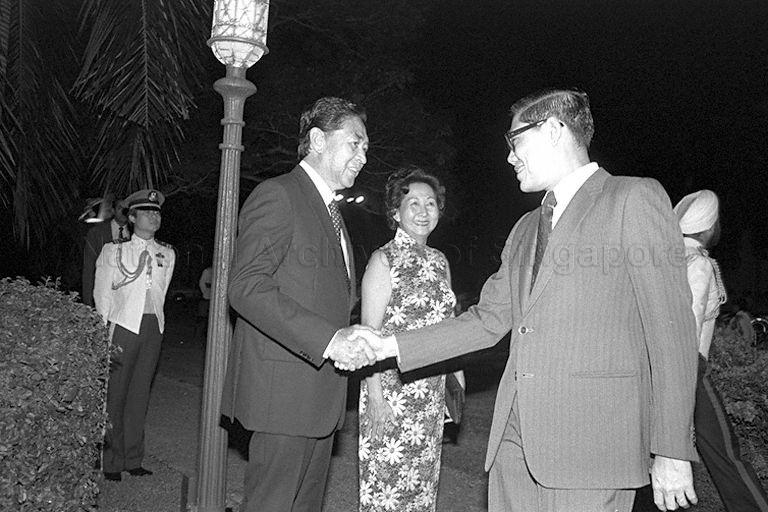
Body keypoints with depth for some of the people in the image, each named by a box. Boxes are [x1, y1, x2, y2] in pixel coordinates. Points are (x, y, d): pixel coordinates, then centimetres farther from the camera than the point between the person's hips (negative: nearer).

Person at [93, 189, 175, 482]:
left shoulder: (167, 254, 12)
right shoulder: (114, 251, 3)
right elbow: (102, 294, 1)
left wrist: (153, 321, 10)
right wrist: (106, 333, -7)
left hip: (153, 328, 3)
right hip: (122, 326, -3)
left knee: (140, 394, 8)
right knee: (114, 394, 0)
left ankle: (132, 459, 17)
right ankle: (110, 461, 12)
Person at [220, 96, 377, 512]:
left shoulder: (330, 211, 20)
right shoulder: (276, 196, -10)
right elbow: (247, 287, -22)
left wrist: (351, 337, 4)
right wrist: (327, 338, -27)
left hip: (322, 393, 9)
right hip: (283, 390, -9)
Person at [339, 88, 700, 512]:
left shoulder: (635, 199, -4)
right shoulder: (526, 228, 18)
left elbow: (671, 330, -8)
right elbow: (488, 319, 15)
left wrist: (672, 453, -10)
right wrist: (390, 346, 7)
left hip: (593, 445, -6)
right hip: (514, 441, 6)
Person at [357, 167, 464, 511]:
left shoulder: (440, 261, 11)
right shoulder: (384, 260, -8)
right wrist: (375, 398, -16)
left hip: (432, 392, 6)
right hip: (392, 389, -6)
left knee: (423, 479, 12)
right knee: (386, 478, 1)